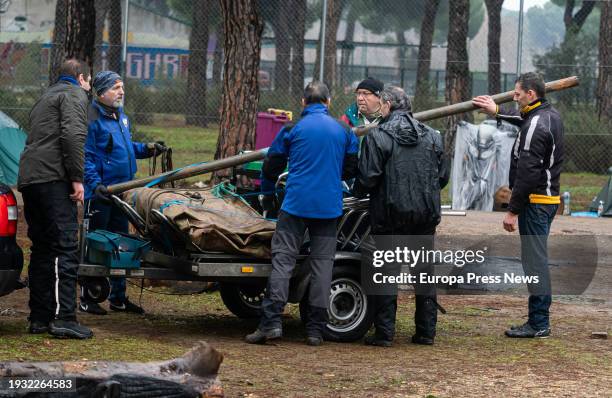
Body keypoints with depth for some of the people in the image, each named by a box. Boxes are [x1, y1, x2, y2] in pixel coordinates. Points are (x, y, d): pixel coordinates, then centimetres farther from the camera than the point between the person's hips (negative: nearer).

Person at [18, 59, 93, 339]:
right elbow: (73, 135, -13)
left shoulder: (46, 98, 31)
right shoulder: (75, 95, 2)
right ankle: (64, 318, -19)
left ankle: (39, 318, 12)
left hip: (28, 179, 9)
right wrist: (77, 178, -15)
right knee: (65, 248, -12)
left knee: (42, 250, 12)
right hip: (53, 178, -9)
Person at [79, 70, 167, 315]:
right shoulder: (92, 118, -13)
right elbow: (86, 156, -17)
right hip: (100, 193, -9)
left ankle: (118, 298, 21)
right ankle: (87, 298, 4)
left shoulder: (121, 116, 15)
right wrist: (95, 183, -27)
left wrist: (146, 149, 12)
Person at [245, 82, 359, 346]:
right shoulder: (343, 131, 7)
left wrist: (266, 190, 30)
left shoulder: (292, 129, 1)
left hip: (296, 204, -2)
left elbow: (271, 165, 9)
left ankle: (271, 322, -12)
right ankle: (316, 329, 5)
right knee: (322, 264, 6)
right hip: (329, 206, 2)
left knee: (283, 258, -2)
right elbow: (351, 169, 12)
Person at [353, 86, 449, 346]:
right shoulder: (432, 137, 7)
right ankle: (426, 331, 14)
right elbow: (443, 176, 10)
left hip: (391, 212, -4)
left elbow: (368, 177, -13)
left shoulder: (378, 137, -10)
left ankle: (384, 332, 0)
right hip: (426, 214, 4)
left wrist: (357, 193, 7)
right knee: (425, 270, 12)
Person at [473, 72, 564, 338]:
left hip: (535, 201, -10)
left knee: (535, 261, -8)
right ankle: (539, 320, 16)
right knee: (537, 259, 13)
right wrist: (497, 112, 46)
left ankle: (538, 324, -6)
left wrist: (513, 210, -19)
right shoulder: (551, 115, 12)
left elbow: (527, 173, -22)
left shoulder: (536, 126, -18)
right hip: (548, 198, 10)